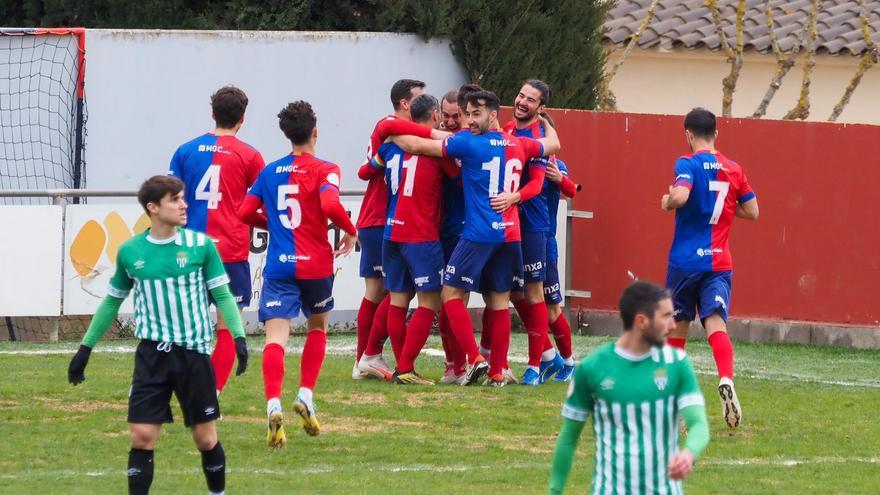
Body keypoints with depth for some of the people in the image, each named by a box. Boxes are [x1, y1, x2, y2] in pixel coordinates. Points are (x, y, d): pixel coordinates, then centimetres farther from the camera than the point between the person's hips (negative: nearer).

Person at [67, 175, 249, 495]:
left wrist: (238, 336, -12)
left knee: (206, 438, 6)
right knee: (142, 436, -7)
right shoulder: (130, 252, 2)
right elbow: (112, 301, 15)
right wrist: (86, 347, 16)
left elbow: (222, 295, 1)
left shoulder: (200, 245, -3)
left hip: (194, 352, -1)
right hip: (151, 355, 1)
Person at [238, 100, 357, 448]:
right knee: (317, 328, 24)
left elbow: (245, 212, 8)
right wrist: (350, 231, -3)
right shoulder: (324, 170, -3)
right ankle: (306, 396, 11)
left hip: (278, 266, 1)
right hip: (316, 264, -1)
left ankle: (273, 404, -31)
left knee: (276, 337, -9)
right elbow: (331, 205, -21)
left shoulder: (270, 171, 9)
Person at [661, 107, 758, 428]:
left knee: (678, 326, 14)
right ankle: (726, 378, -38)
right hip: (719, 262, 2)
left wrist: (668, 203, -5)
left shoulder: (688, 164, -7)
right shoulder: (733, 170, 8)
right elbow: (751, 211, 13)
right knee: (716, 324, -11)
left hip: (685, 260, -2)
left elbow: (680, 195, -26)